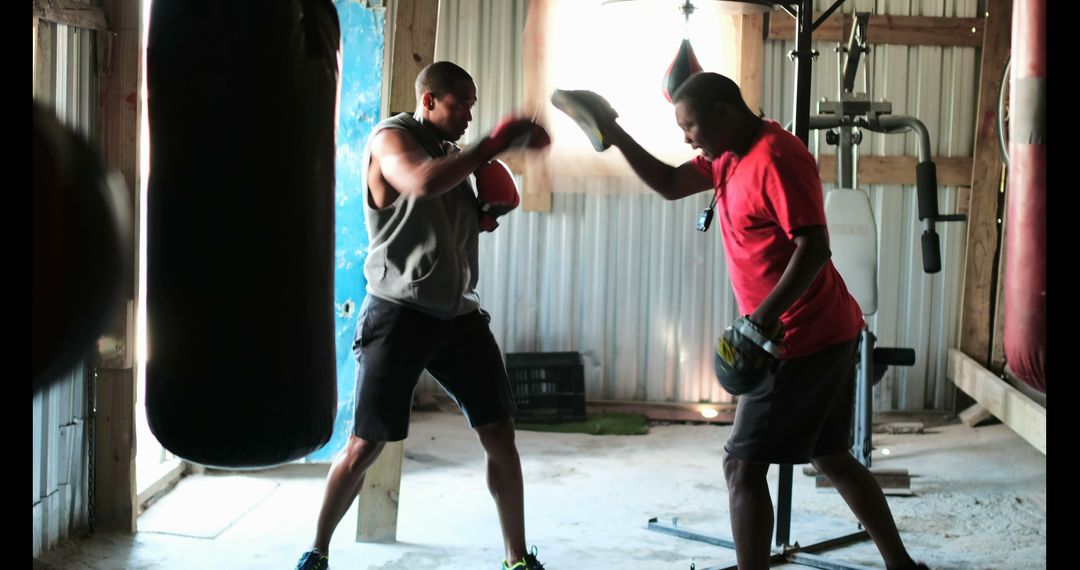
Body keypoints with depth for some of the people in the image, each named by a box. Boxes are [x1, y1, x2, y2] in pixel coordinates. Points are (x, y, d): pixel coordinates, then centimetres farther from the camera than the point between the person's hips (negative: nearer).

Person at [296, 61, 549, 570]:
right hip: (399, 312, -6)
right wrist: (495, 143, -26)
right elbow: (422, 184, -30)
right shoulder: (390, 138, -6)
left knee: (500, 435, 2)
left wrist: (488, 211, 5)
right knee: (364, 446, -2)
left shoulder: (450, 153, 16)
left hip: (458, 313, 7)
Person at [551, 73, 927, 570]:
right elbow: (669, 184, 19)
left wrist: (765, 316, -36)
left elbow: (814, 248, -26)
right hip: (828, 333, 10)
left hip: (804, 340, -10)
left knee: (742, 466, -4)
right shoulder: (732, 156, 10)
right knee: (831, 458, 19)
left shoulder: (776, 158, -20)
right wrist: (613, 134, 10)